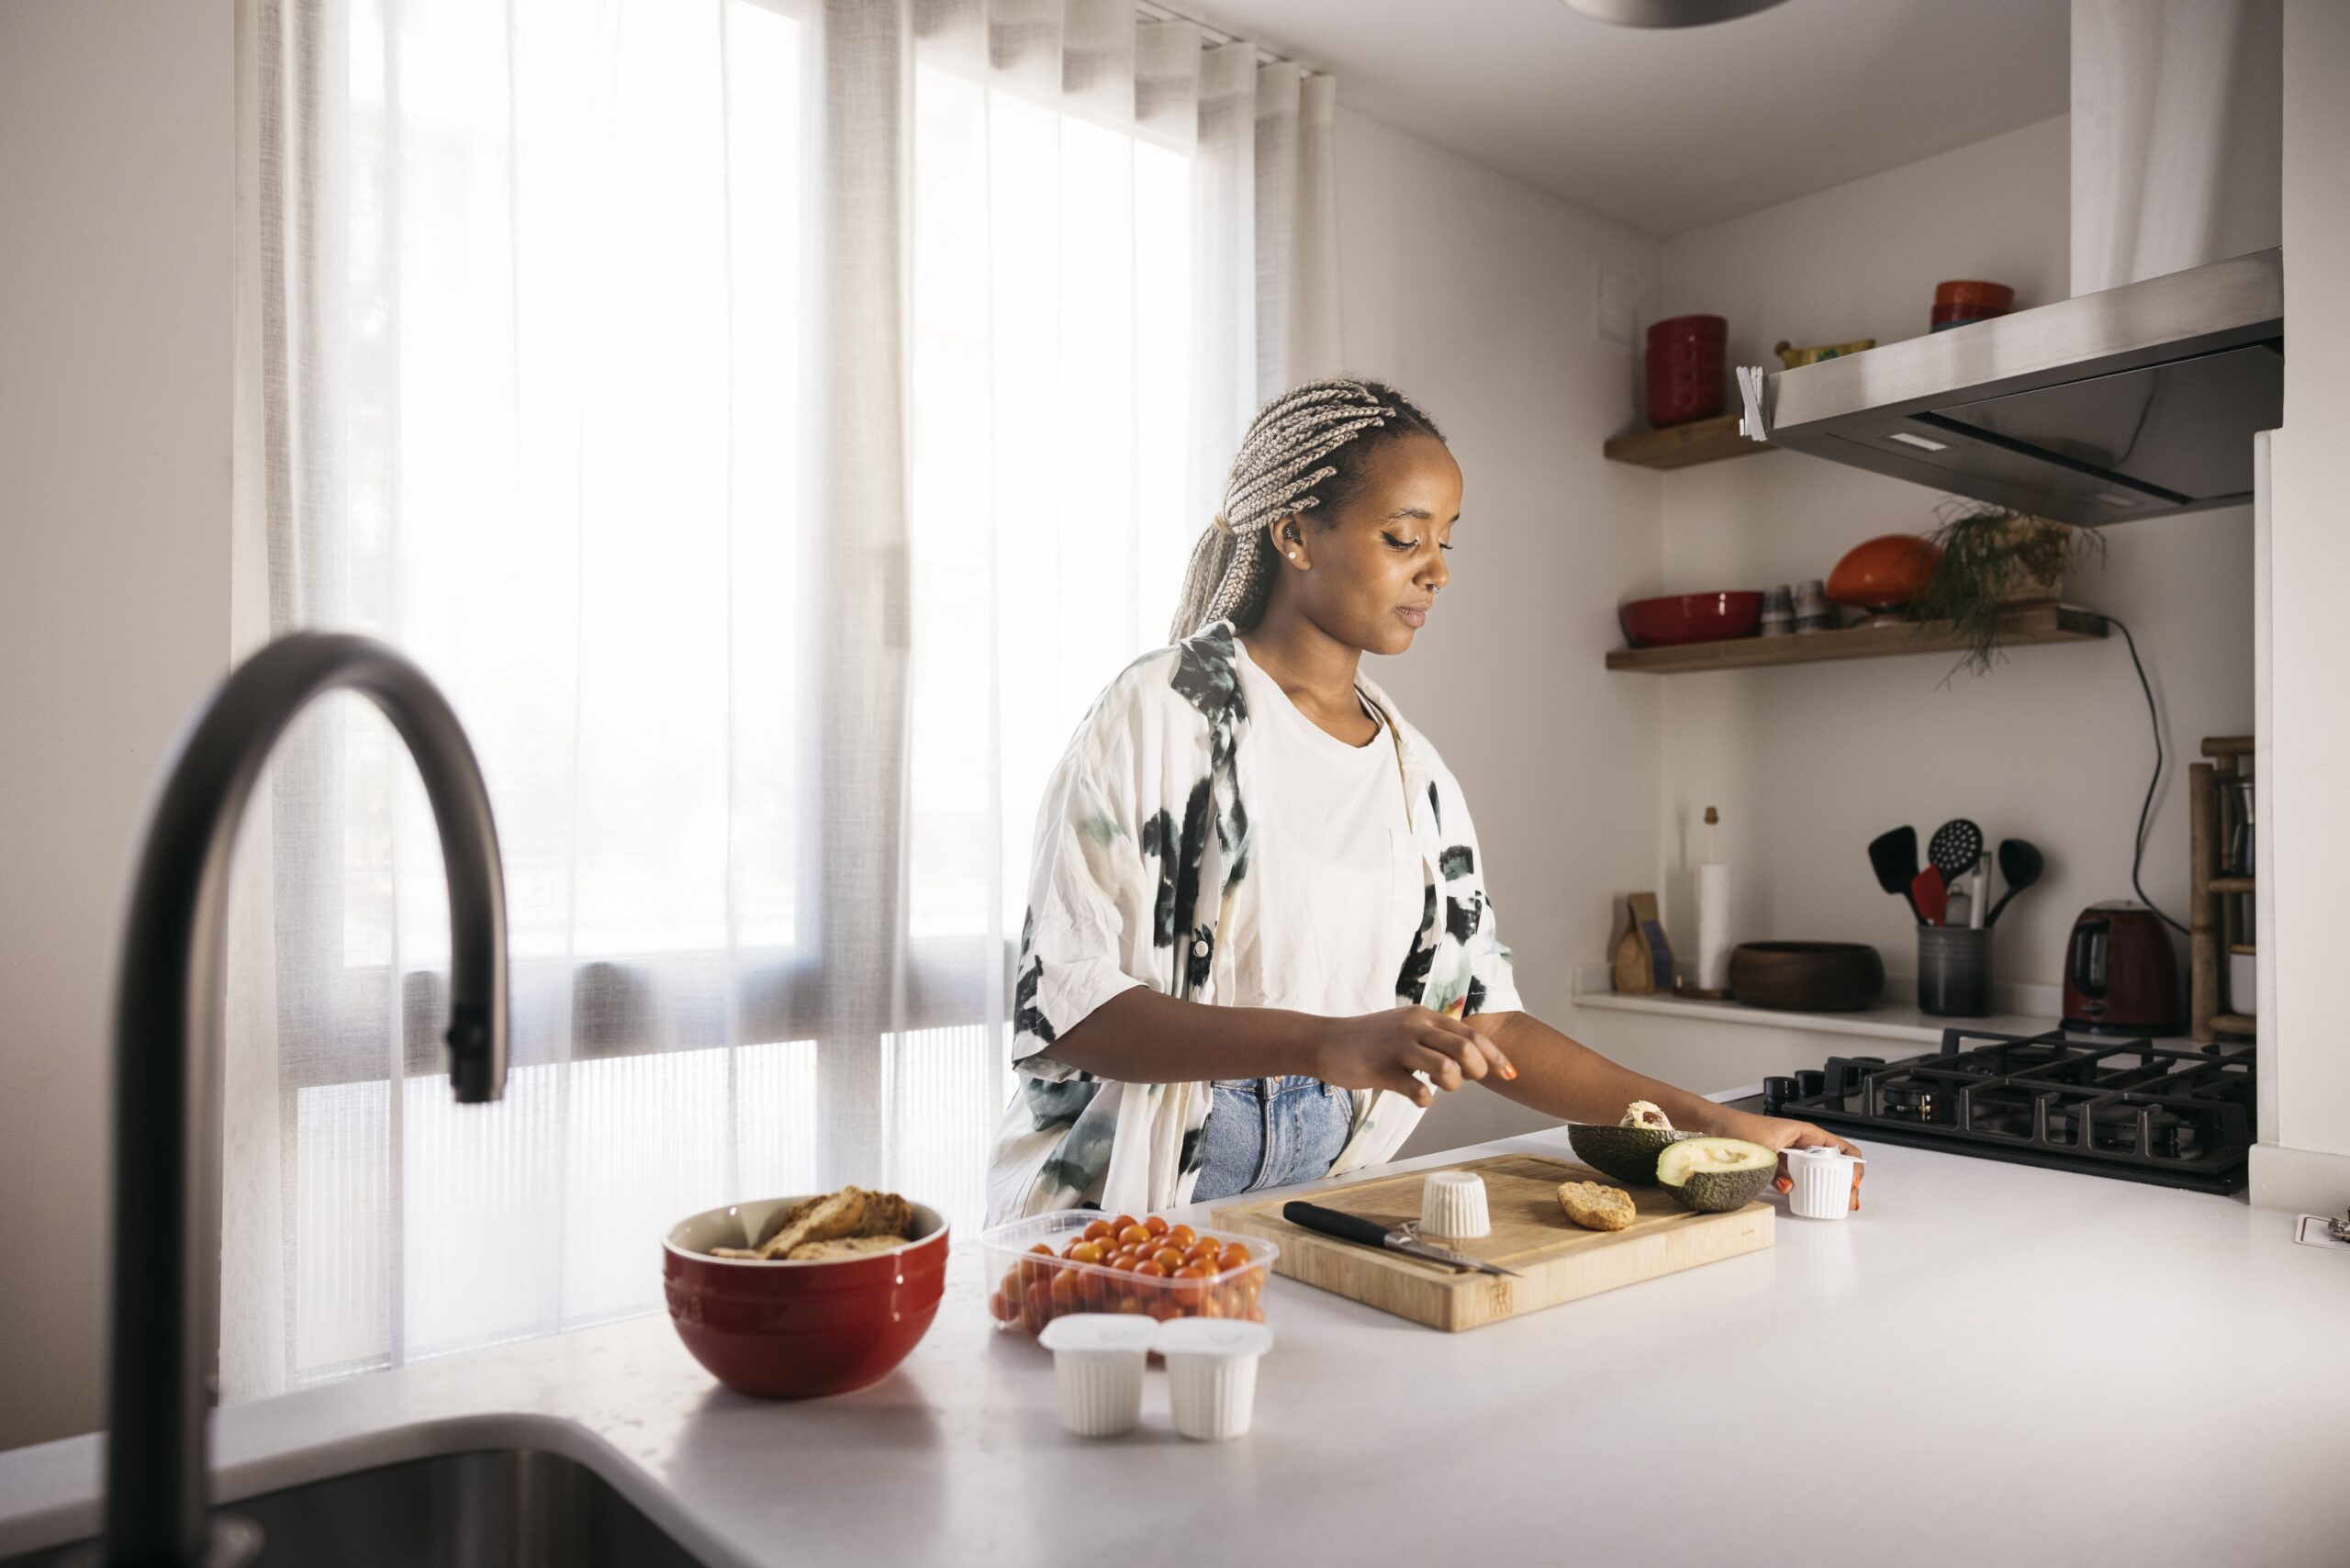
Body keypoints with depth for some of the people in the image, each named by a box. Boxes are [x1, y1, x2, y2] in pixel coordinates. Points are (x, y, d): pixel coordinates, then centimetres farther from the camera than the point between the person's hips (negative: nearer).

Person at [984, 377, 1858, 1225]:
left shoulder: (1414, 769, 11)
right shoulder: (1162, 712, -8)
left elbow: (1485, 1019, 13)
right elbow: (1057, 1004, -16)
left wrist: (1704, 1119, 6)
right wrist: (1323, 1044, -25)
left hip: (1311, 1218, 5)